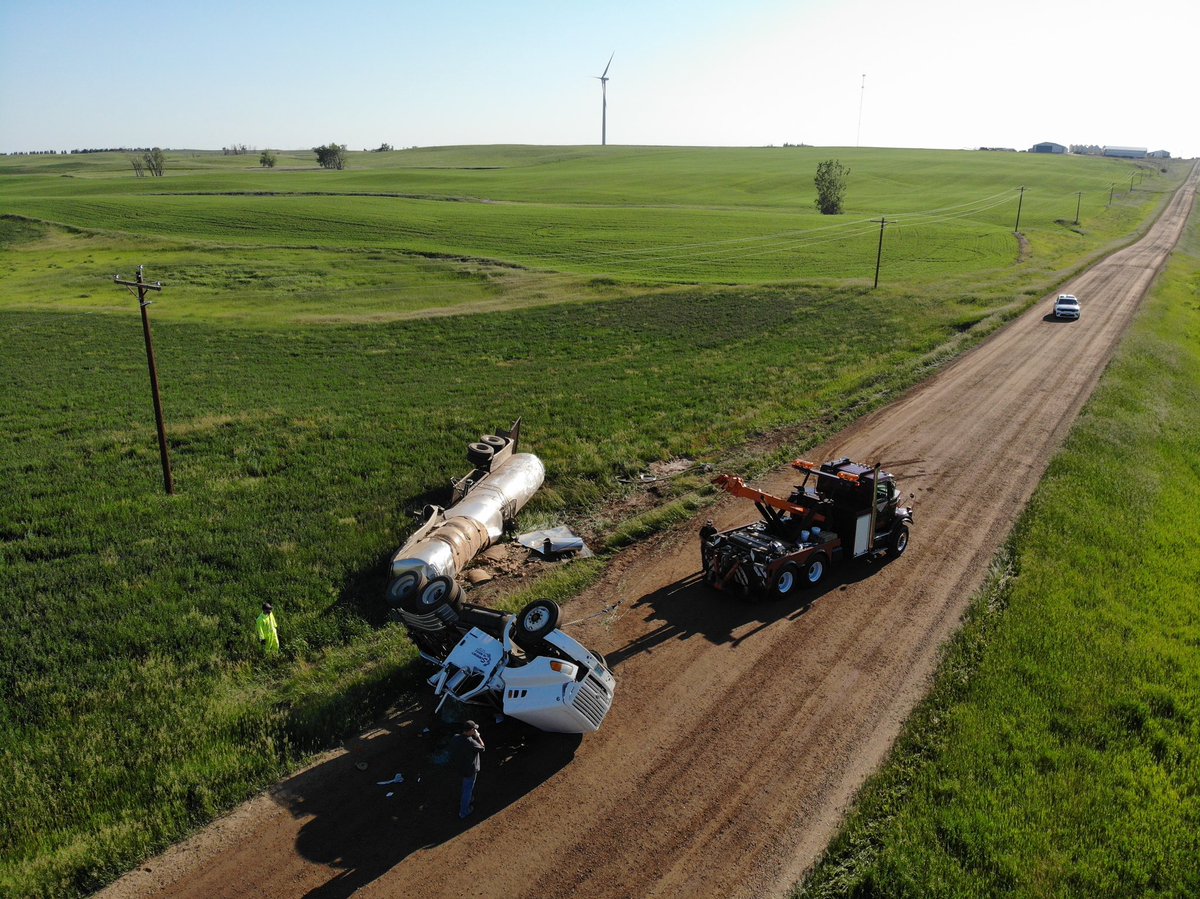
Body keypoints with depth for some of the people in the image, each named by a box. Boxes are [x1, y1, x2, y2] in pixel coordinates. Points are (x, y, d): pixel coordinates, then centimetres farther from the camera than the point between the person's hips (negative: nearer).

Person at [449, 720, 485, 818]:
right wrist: (477, 736, -15)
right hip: (469, 770, -7)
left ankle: (470, 799, 54)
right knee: (467, 790, 13)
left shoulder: (456, 737, -13)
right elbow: (482, 748, -18)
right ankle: (463, 812, 28)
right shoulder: (470, 742, -35)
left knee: (469, 786, 32)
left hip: (459, 766, 7)